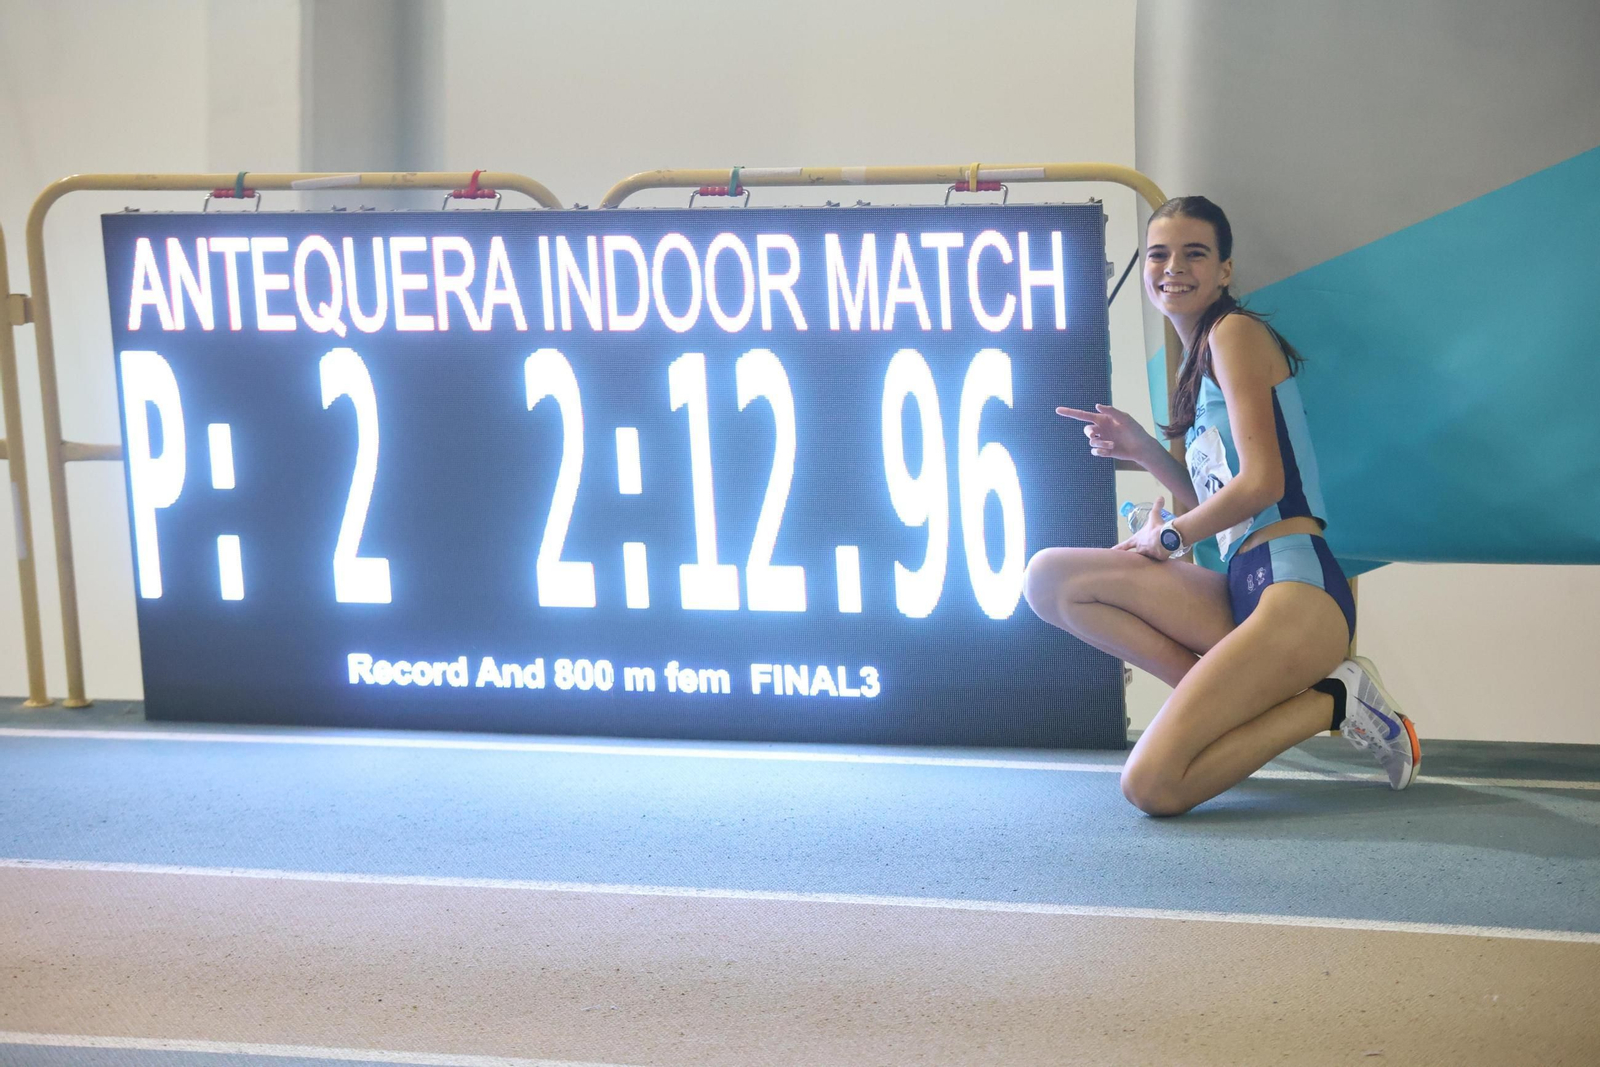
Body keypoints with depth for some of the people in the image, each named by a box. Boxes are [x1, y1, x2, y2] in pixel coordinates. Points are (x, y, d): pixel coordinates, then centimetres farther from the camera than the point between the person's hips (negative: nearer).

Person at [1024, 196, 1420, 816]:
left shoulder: (1235, 332, -2)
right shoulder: (1197, 359, 24)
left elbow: (1261, 483, -11)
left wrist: (1168, 537, 2)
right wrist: (1144, 450, 11)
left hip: (1294, 584, -9)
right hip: (1240, 590, 9)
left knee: (1152, 786, -21)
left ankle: (1329, 701, -3)